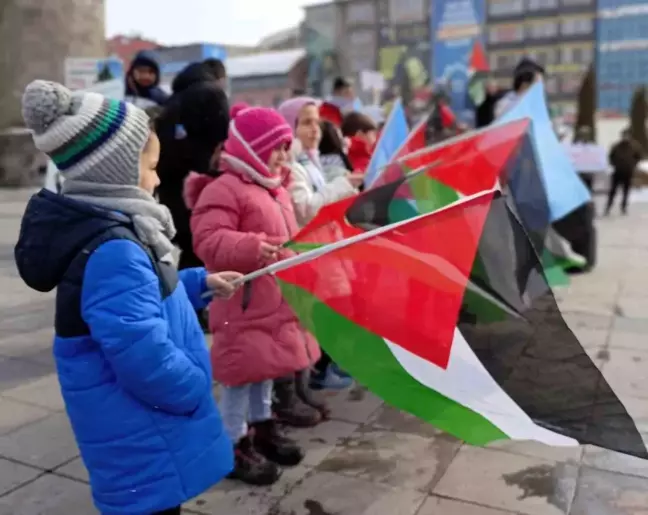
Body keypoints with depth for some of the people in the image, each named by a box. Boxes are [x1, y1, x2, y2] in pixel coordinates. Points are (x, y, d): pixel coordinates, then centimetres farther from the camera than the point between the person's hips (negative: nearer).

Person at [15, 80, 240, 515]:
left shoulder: (110, 235, 4)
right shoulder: (113, 252, -30)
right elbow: (146, 358, -33)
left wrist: (199, 283, 15)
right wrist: (197, 391, -16)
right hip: (143, 445, -10)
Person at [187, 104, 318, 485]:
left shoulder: (276, 190, 15)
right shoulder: (223, 189, -17)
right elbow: (208, 242, -28)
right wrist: (251, 248, -39)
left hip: (275, 300, 9)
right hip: (244, 303, -9)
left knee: (266, 368, 20)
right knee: (244, 374, 1)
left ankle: (263, 428, 37)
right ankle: (236, 446, 16)